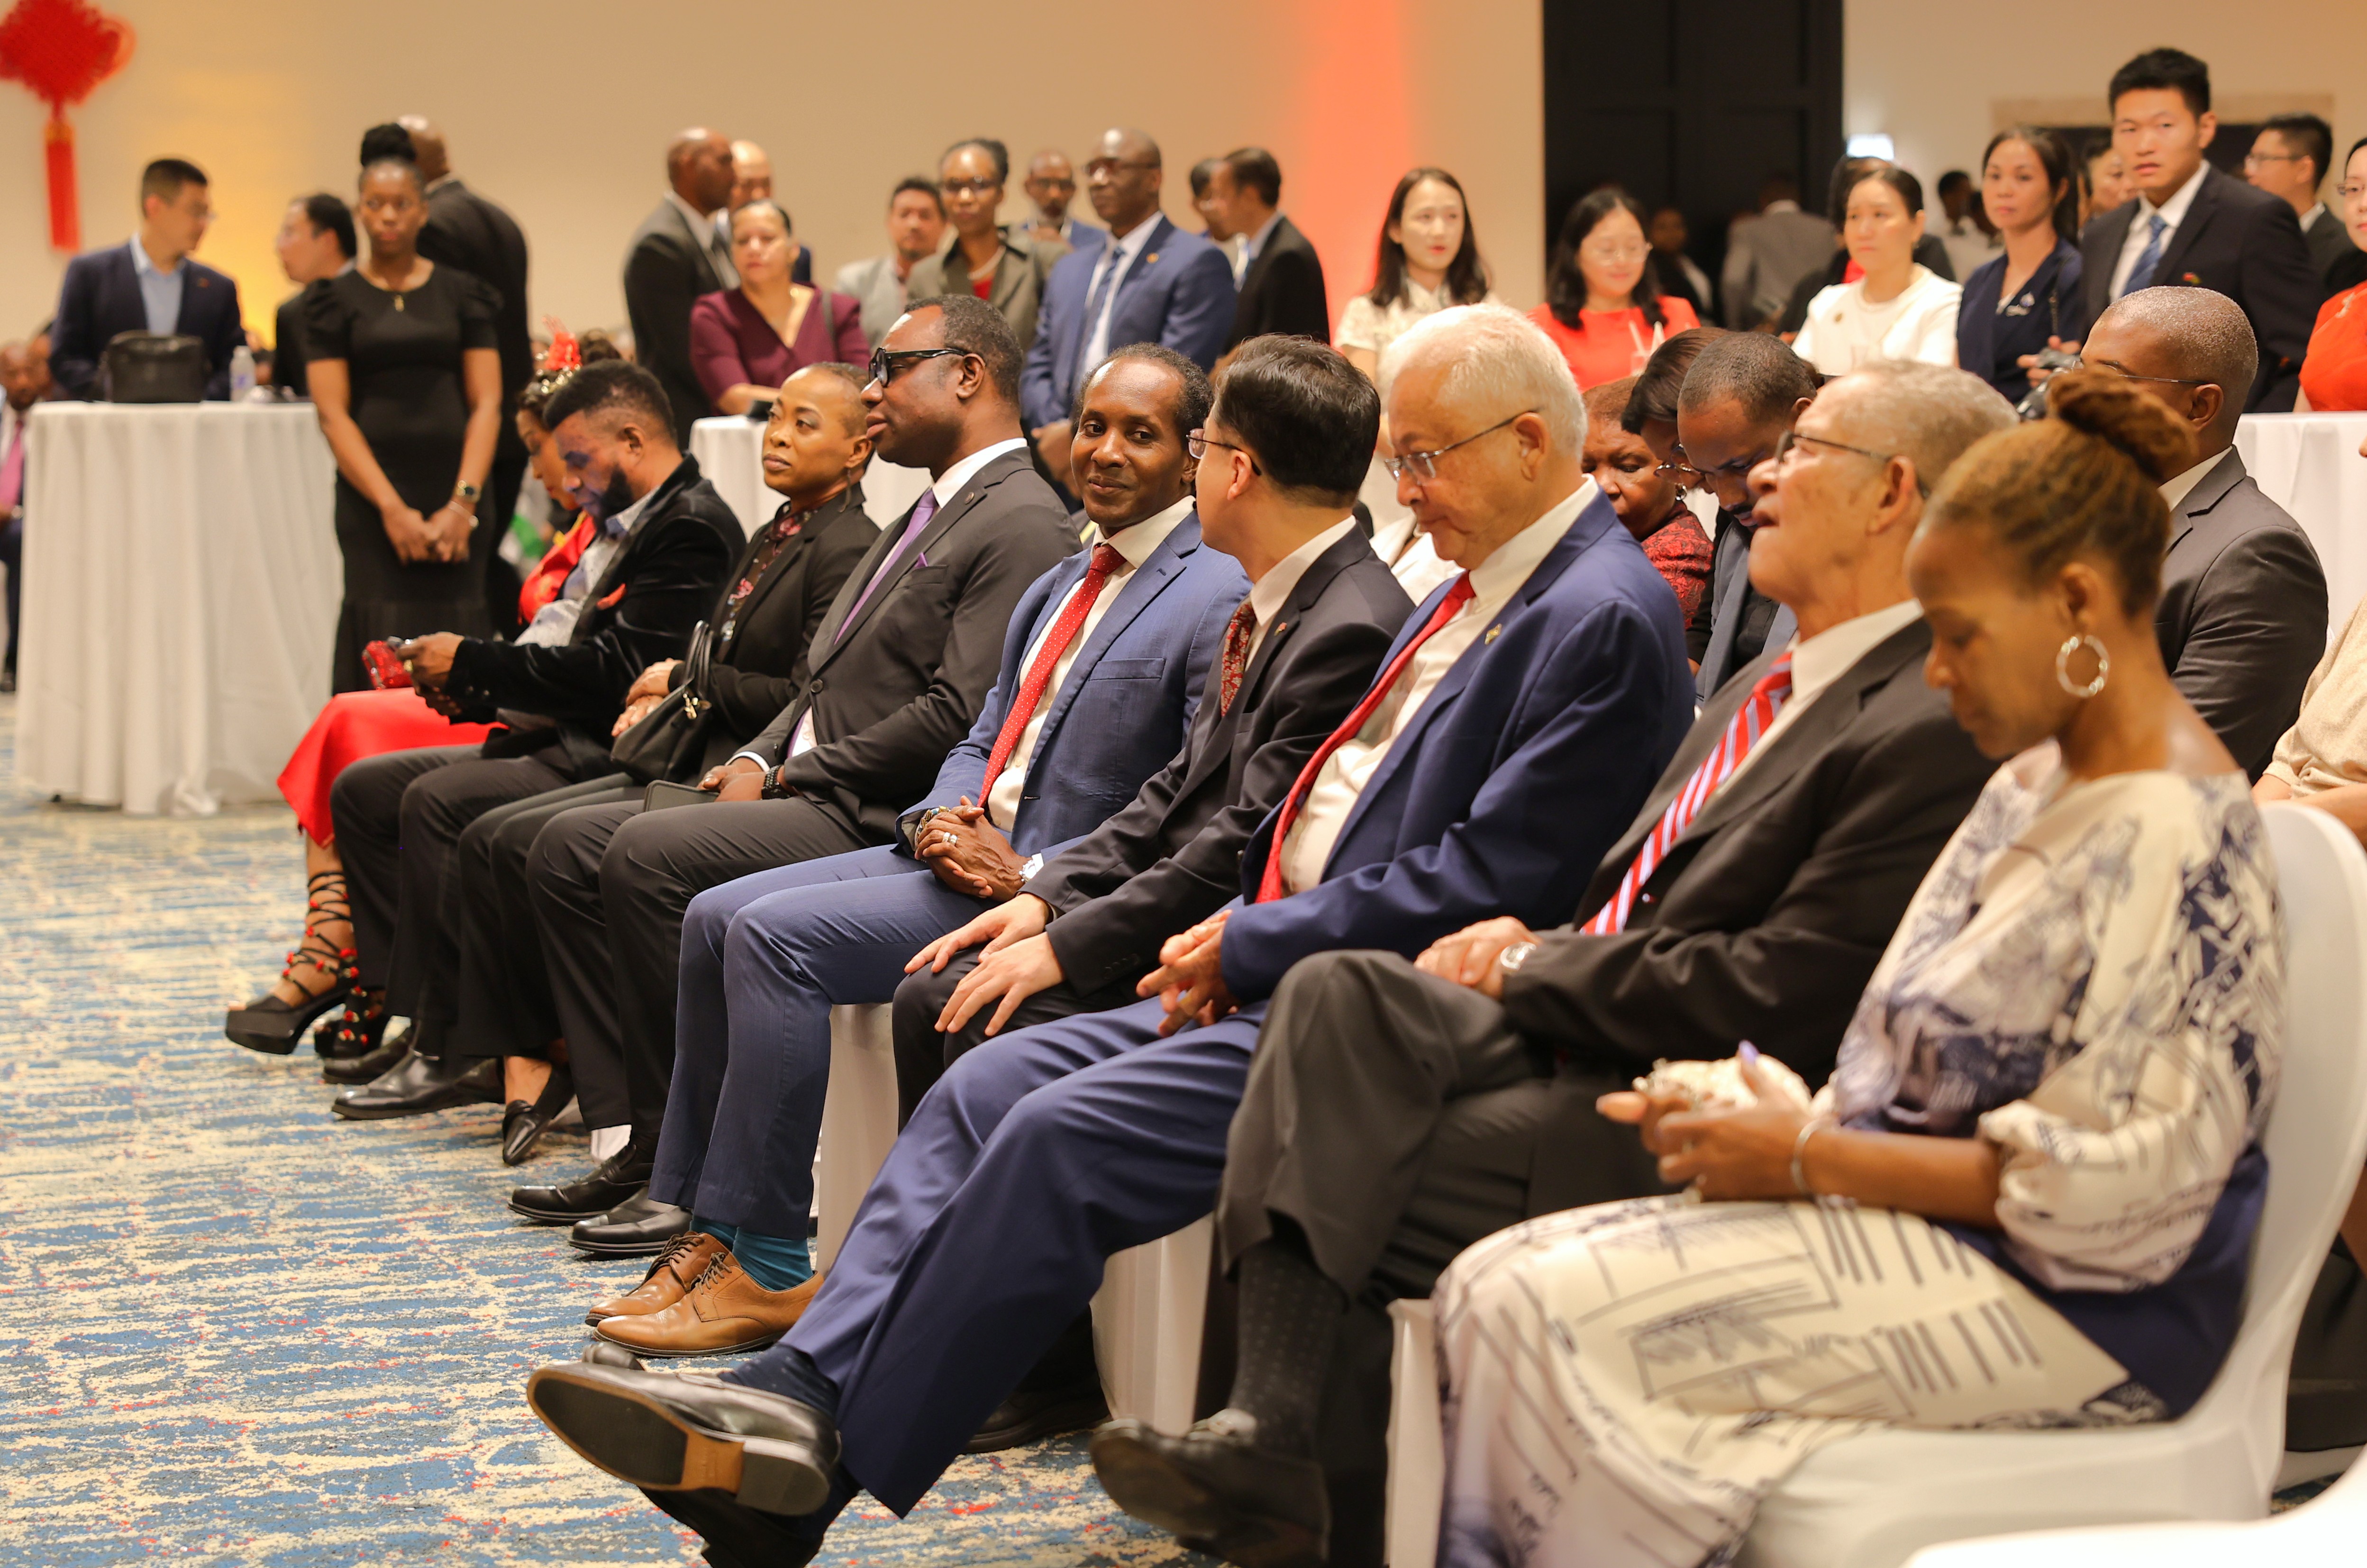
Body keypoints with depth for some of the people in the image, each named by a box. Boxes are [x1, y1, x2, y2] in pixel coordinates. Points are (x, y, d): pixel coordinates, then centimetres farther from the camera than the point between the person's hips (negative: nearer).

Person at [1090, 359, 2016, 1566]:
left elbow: (1771, 1005, -21)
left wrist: (1536, 967, -10)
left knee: (1328, 1193, -13)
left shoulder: (1934, 732, -17)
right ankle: (1271, 1429, -22)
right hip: (1590, 1045, 9)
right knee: (1338, 992, -15)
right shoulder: (1775, 684, 16)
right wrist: (1527, 953, -2)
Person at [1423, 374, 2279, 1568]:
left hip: (2078, 1308, -10)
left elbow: (2103, 1187, -22)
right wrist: (1795, 1120, 0)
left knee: (1558, 1314, -21)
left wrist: (1811, 1161, -16)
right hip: (1925, 1230, 10)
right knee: (1491, 1285, -6)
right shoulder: (2036, 782, 13)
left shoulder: (2170, 841, -18)